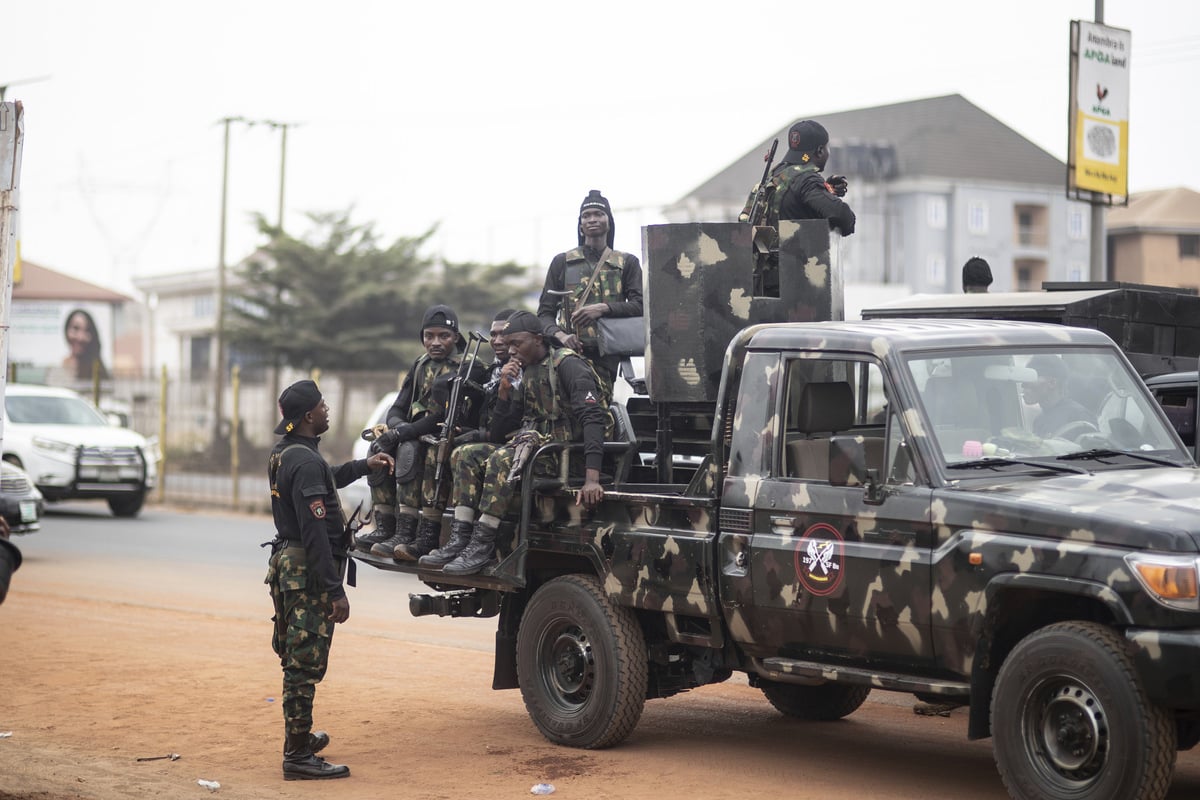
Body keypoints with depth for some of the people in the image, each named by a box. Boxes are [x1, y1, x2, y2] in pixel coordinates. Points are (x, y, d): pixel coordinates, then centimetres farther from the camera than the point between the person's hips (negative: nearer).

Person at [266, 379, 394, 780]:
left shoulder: (283, 454, 10)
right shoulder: (305, 461, -21)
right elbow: (315, 533, -24)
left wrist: (364, 465, 32)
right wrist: (336, 591, -24)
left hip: (286, 566, 10)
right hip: (308, 572, -10)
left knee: (296, 660, 21)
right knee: (305, 664, -6)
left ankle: (299, 736, 34)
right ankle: (298, 756, -3)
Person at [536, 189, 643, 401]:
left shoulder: (627, 263, 17)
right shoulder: (563, 262, 18)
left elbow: (640, 305, 2)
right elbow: (545, 312, 12)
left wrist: (604, 308, -16)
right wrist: (560, 335, -11)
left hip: (607, 354, 0)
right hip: (571, 350, 0)